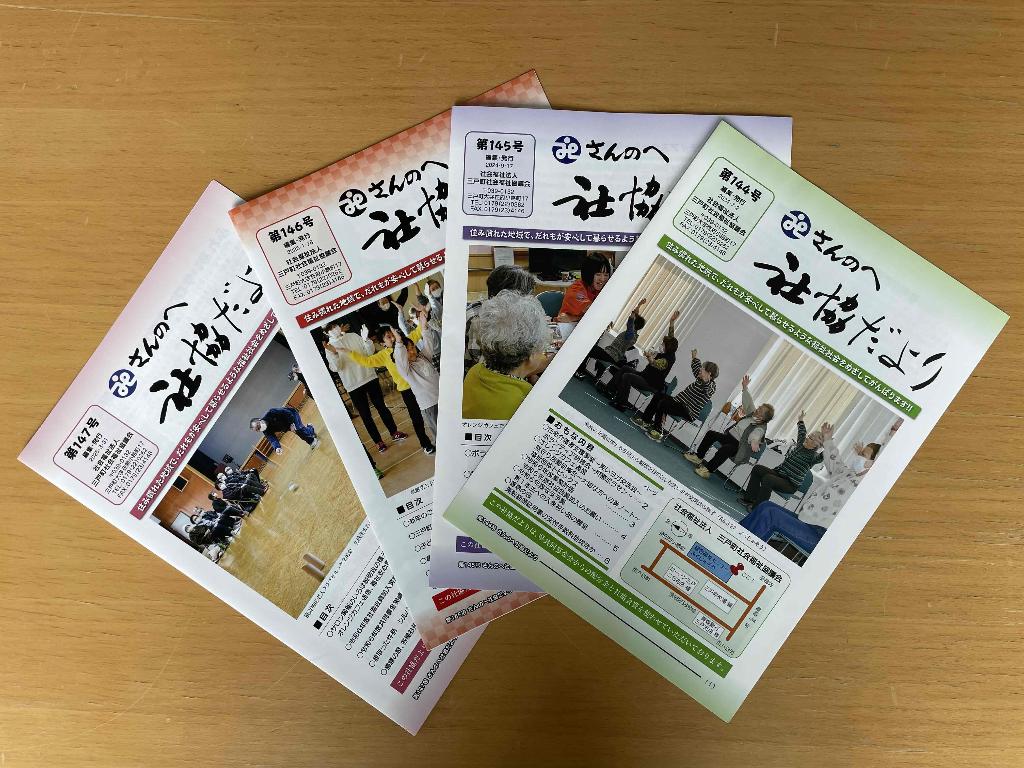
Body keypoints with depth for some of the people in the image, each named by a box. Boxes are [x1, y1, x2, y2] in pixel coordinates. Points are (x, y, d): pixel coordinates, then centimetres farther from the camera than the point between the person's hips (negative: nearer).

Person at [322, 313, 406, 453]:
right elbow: (336, 368, -15)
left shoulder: (353, 336, 3)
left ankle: (394, 432, 27)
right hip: (353, 386, -2)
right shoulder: (330, 347, -3)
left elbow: (370, 352, 4)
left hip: (370, 377, 2)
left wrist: (366, 339, -14)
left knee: (381, 406, 12)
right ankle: (378, 442, 17)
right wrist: (333, 353, -31)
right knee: (365, 415, 6)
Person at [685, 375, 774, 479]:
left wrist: (754, 442, -63)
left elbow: (755, 436, -39)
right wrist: (745, 388, -4)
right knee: (711, 434, -6)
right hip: (729, 435, 9)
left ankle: (708, 469, -30)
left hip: (737, 446, -9)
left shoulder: (760, 428, -18)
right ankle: (698, 456, -2)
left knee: (725, 449, -37)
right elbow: (748, 402, 9)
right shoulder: (752, 414, 6)